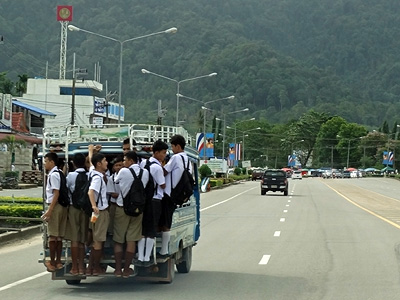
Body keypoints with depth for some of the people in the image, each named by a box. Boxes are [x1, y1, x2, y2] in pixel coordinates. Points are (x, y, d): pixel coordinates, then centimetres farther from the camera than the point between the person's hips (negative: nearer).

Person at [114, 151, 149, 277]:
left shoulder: (123, 172, -11)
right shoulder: (145, 173, -2)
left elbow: (115, 182, 3)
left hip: (122, 208, -2)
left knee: (118, 240, 8)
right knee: (132, 240, 5)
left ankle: (118, 269, 7)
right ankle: (127, 269, 5)